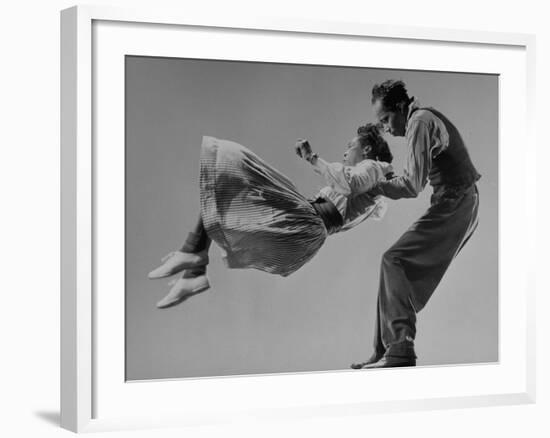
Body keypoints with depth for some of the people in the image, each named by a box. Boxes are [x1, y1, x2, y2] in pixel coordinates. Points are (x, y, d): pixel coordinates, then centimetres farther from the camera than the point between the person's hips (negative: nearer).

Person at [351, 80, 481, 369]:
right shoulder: (428, 118, 19)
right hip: (460, 206, 10)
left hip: (454, 206, -10)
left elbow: (412, 185, -19)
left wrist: (377, 188, -6)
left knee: (394, 261, -16)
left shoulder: (420, 123, -13)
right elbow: (419, 179, 21)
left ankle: (401, 348, -21)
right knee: (409, 273, 7)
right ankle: (385, 352, 6)